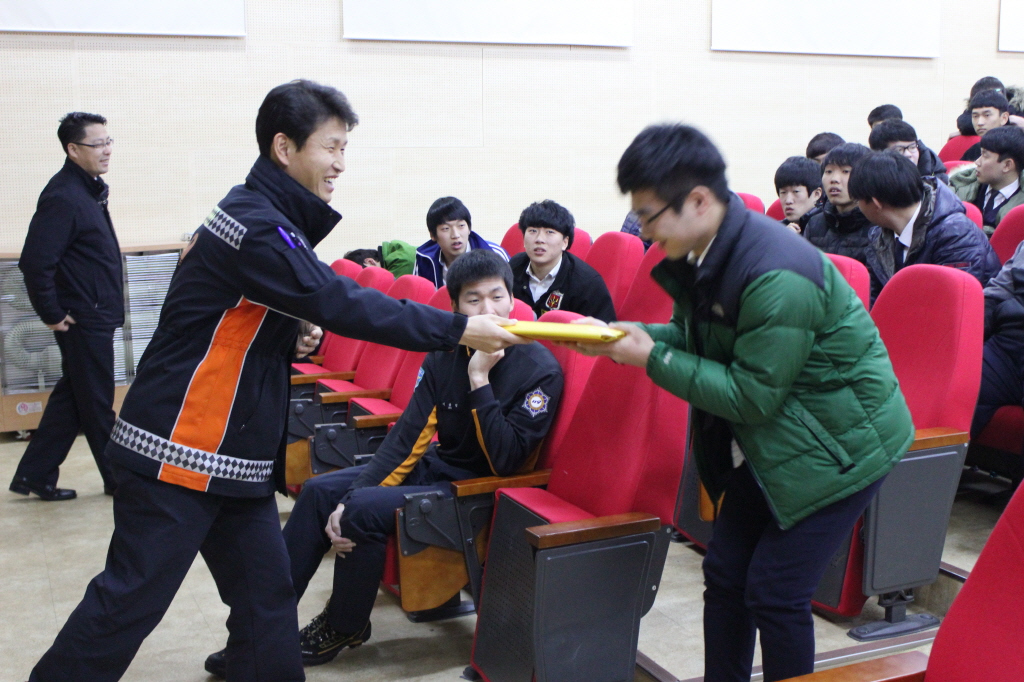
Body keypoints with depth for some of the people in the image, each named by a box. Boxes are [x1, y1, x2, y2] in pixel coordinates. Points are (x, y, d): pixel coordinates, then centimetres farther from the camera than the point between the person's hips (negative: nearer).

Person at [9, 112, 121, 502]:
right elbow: (35, 262, -24)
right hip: (83, 320, -9)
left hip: (95, 317, 9)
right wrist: (52, 315, -16)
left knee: (70, 398, 16)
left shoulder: (88, 189, 11)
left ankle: (34, 476, 25)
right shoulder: (63, 196, -19)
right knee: (96, 405, 5)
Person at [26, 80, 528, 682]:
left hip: (236, 453, 9)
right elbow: (344, 304, -24)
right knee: (133, 598, -1)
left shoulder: (267, 218, 11)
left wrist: (296, 336, -2)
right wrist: (458, 328, -19)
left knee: (266, 597, 10)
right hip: (178, 450, -9)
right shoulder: (255, 226, -19)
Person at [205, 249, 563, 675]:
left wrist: (479, 380, -29)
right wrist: (348, 499, -13)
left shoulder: (539, 370, -19)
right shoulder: (445, 354, -2)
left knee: (366, 509, -24)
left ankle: (344, 627, 1)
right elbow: (409, 434, -4)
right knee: (320, 491, 0)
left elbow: (505, 462, -25)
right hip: (438, 465, 7)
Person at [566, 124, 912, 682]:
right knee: (724, 572, 12)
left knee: (774, 592, -5)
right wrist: (626, 335, -9)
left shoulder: (777, 277, -31)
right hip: (771, 441, 9)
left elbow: (751, 397, -26)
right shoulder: (702, 255, -4)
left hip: (839, 443, -8)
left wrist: (652, 359, -22)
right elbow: (694, 338, 9)